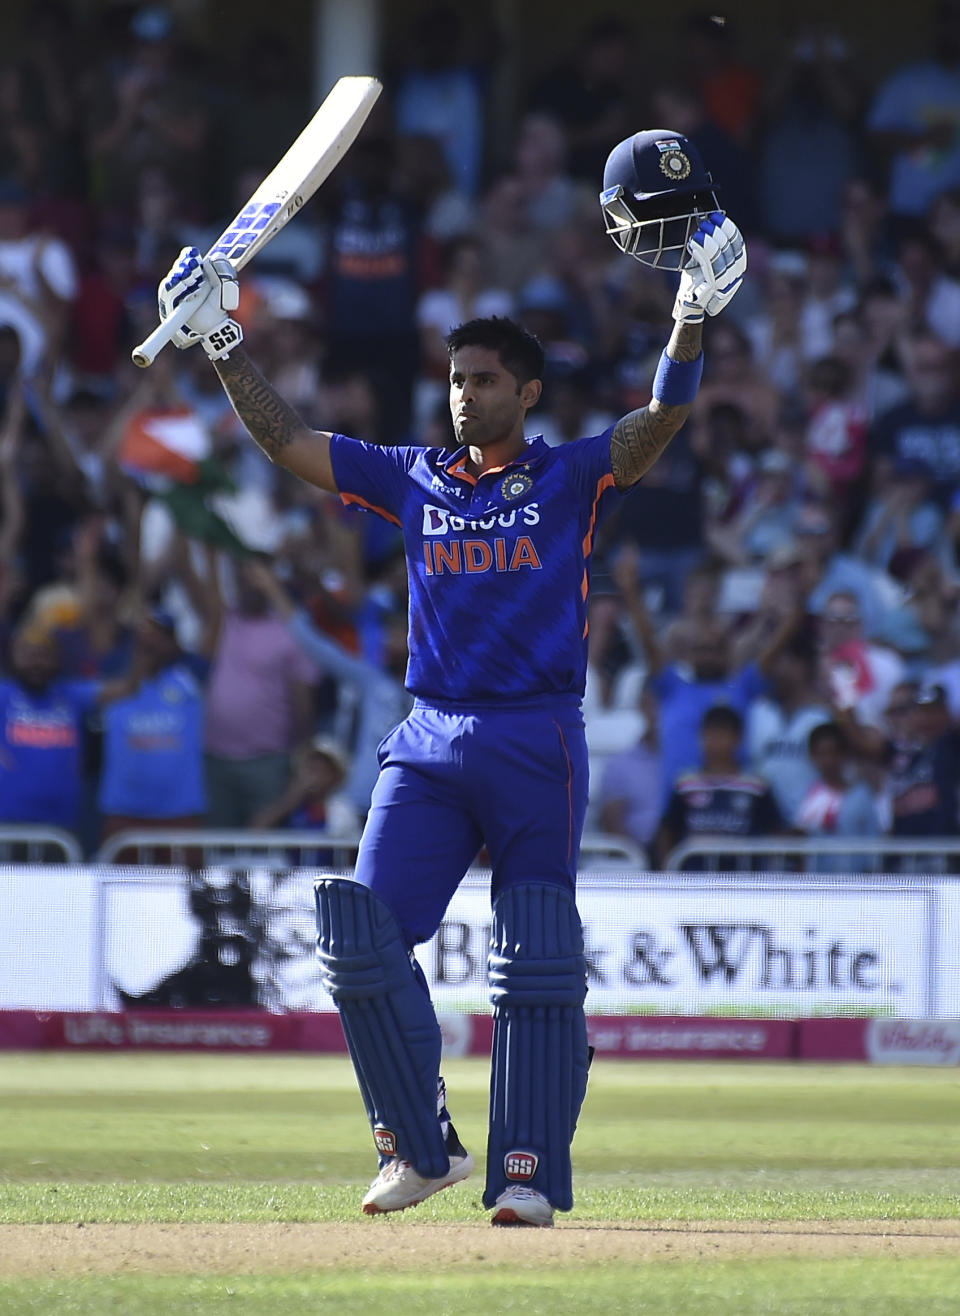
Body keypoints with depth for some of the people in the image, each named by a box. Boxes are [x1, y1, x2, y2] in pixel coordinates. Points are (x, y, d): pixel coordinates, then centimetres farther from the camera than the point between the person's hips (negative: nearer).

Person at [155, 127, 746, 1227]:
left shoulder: (571, 478, 4)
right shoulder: (414, 479, 14)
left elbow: (658, 426, -12)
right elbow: (286, 442, 13)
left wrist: (692, 319, -27)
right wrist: (223, 347, 4)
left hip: (537, 742, -4)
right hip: (428, 742, 4)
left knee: (537, 962, -10)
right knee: (363, 934, -8)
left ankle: (529, 1171, -9)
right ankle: (422, 1147, 3)